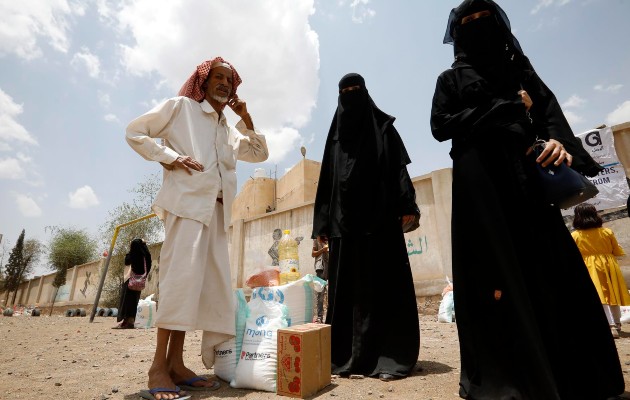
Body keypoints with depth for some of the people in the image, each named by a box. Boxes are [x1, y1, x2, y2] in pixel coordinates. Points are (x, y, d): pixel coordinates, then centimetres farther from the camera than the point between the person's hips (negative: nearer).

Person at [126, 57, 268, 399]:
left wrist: (245, 117, 13)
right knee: (181, 275, -15)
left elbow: (259, 154, 20)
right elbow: (135, 131, 6)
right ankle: (158, 366, -7)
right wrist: (169, 157, -8)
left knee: (212, 281, 1)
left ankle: (176, 362, 9)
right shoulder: (180, 106, 8)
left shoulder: (227, 129, 25)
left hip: (216, 209, 7)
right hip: (187, 202, -7)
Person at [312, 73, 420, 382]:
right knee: (346, 288, 3)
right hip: (344, 222, 3)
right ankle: (348, 356, 11)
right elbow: (326, 180, 13)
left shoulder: (382, 126, 13)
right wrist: (322, 222, 6)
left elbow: (399, 166, 1)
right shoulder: (336, 135, 19)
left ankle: (388, 356, 4)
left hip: (379, 218, -3)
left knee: (383, 285, -4)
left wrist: (407, 204, -14)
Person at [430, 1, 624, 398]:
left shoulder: (521, 67, 24)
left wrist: (559, 140, -14)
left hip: (526, 175, 3)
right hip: (480, 182, -3)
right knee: (498, 272, -8)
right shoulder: (451, 79, 15)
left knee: (550, 266, 0)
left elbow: (549, 110, 9)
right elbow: (441, 125, -2)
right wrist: (509, 107, -4)